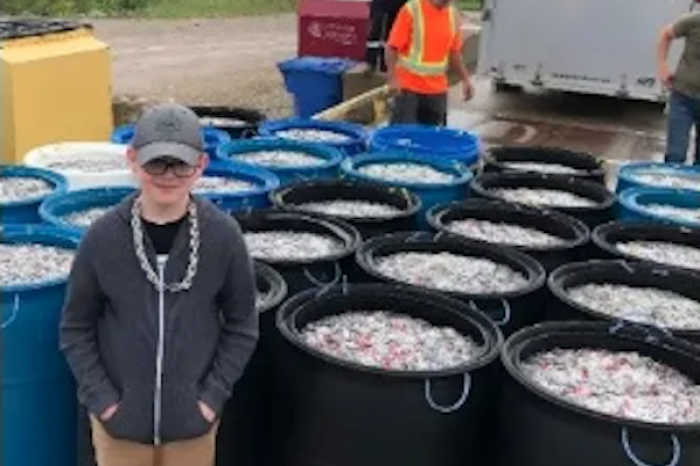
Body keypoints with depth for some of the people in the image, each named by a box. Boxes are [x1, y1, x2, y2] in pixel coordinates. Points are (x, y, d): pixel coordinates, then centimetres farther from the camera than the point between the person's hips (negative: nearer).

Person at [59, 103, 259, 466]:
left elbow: (242, 326, -1)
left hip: (191, 418, 0)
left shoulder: (222, 235, -11)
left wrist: (213, 395, -7)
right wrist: (100, 398, -8)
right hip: (119, 417, 0)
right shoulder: (104, 236, -12)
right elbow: (76, 328, -1)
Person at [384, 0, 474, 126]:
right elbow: (393, 47, -14)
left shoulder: (453, 14, 5)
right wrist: (392, 78, -23)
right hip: (408, 87, -5)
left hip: (437, 90, 5)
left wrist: (465, 79, 7)